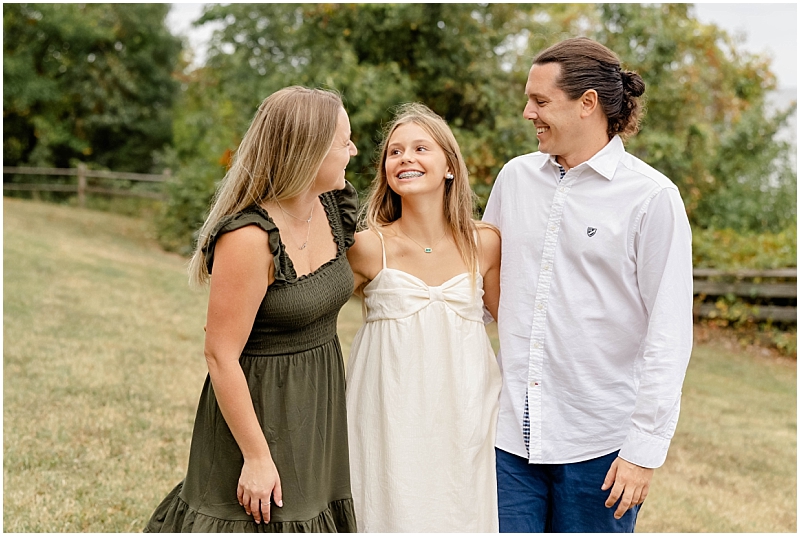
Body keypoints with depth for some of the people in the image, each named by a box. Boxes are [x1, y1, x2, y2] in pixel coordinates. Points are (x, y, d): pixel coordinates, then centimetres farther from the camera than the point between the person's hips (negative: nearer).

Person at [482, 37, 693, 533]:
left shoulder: (651, 198, -8)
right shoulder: (515, 178, 6)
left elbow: (669, 337, -9)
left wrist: (645, 449, -11)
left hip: (599, 443, -3)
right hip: (511, 431, 4)